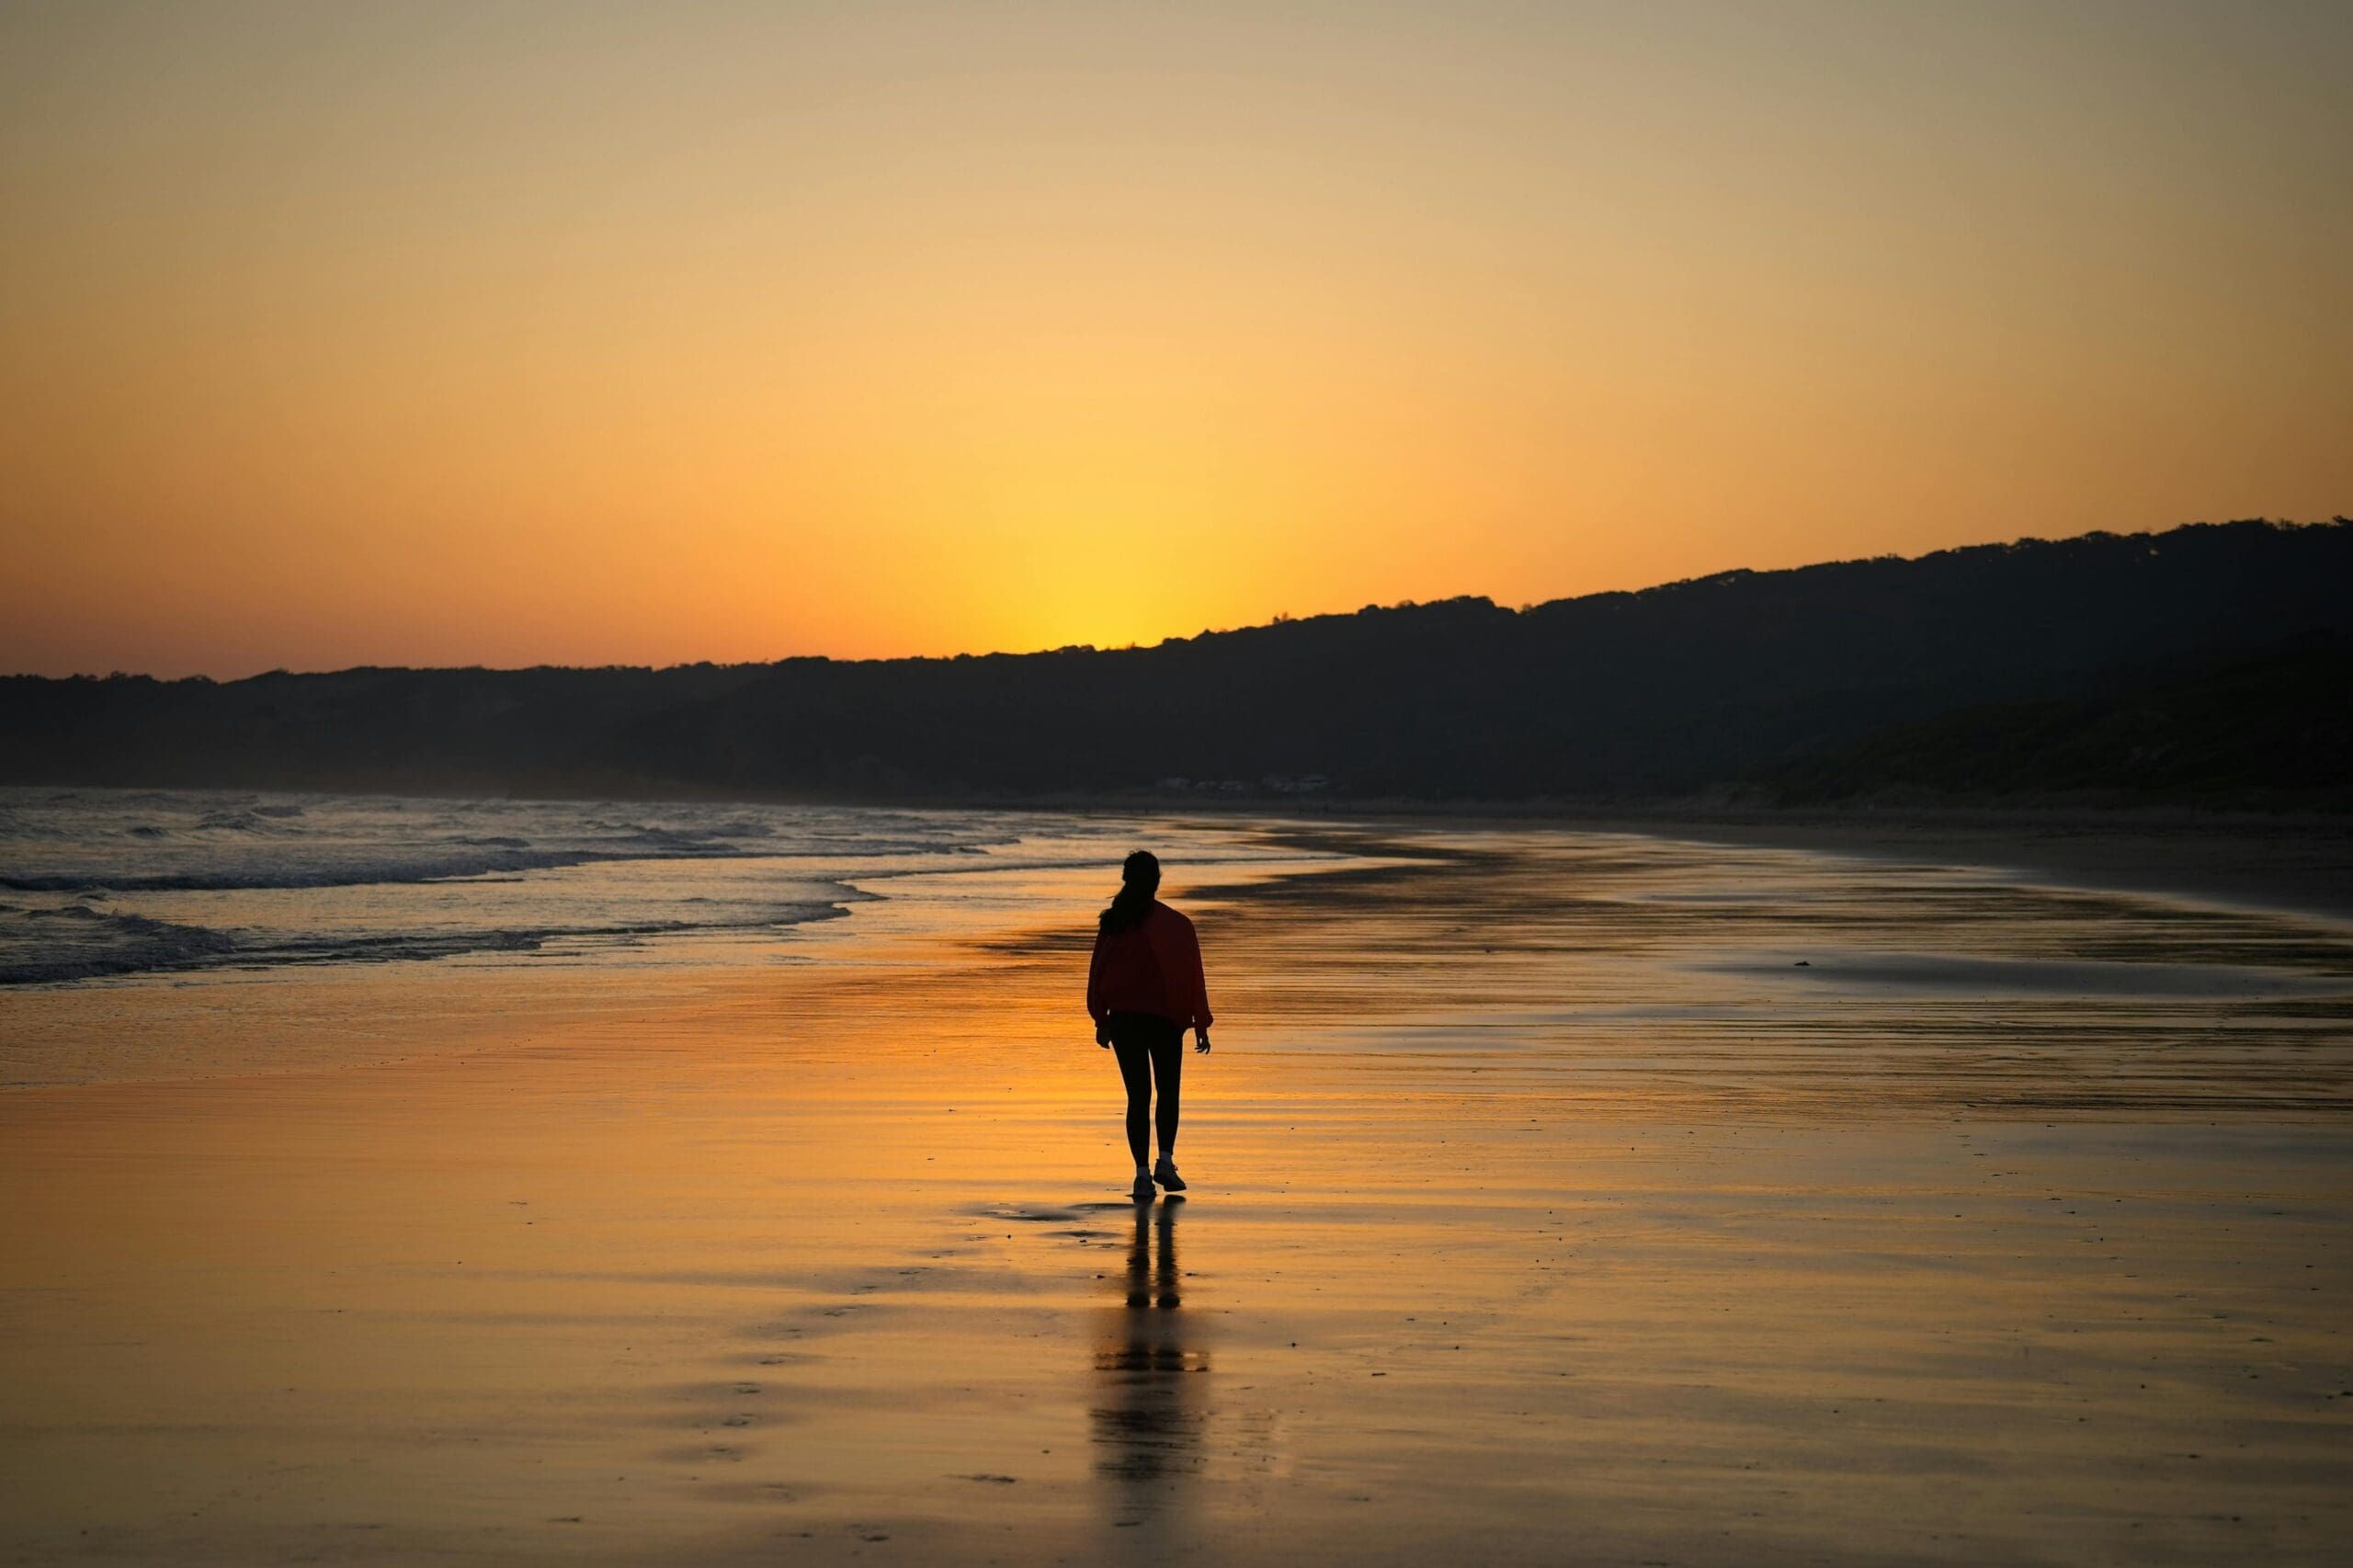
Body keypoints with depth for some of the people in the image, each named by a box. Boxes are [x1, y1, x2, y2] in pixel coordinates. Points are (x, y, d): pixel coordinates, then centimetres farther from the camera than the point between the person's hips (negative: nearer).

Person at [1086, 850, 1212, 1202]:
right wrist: (1200, 1025, 2)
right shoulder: (1175, 923, -4)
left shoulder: (1111, 923, 2)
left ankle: (1142, 1172, -1)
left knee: (1138, 1096, 6)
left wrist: (1101, 1021, 14)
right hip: (1165, 1018, -1)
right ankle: (1165, 1159, -3)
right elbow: (1192, 975, -4)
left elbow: (1097, 972, 5)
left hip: (1122, 1018, 1)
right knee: (1168, 1092, 14)